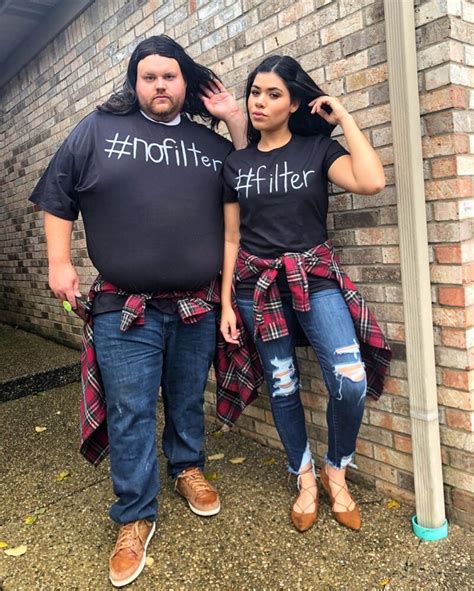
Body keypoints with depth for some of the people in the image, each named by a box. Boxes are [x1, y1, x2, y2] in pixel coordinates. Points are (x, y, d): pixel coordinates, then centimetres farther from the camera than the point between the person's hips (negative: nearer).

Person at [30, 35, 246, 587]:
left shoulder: (211, 142, 11)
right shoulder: (99, 129, 4)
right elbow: (57, 196, 7)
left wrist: (239, 127, 3)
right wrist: (59, 263, 0)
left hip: (197, 306, 3)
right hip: (124, 308, -2)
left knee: (188, 400, 16)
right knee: (130, 412, 2)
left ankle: (187, 468, 42)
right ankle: (135, 518, 20)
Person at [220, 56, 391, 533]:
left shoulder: (318, 148, 2)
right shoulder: (234, 163, 9)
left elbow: (371, 182, -18)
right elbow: (231, 237, 8)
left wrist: (344, 118, -7)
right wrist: (226, 303, 4)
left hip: (316, 278, -1)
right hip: (258, 286, 2)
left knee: (351, 382, -15)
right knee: (282, 386, 7)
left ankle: (336, 471, 14)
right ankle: (304, 479, 29)